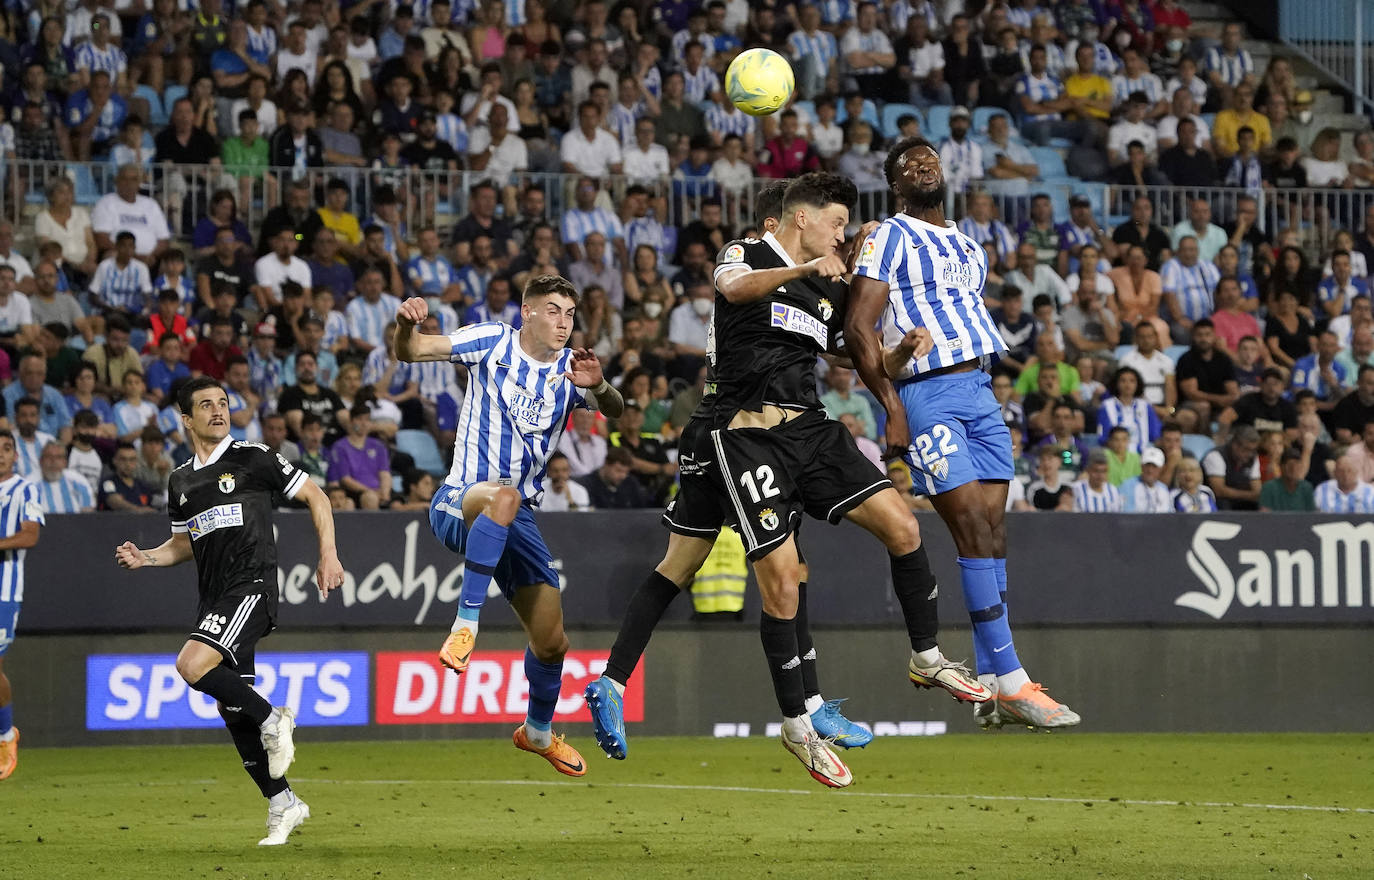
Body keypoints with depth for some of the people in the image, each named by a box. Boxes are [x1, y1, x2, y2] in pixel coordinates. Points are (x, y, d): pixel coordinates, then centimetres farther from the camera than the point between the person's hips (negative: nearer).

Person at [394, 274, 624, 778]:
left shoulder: (569, 370, 4)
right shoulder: (492, 343, -4)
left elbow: (614, 410, -14)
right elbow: (411, 352, -8)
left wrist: (598, 387, -37)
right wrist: (406, 325, -32)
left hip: (517, 522, 5)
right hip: (457, 504, -5)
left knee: (551, 642, 6)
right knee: (503, 495, -42)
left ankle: (538, 732, 34)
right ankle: (466, 623, -40)